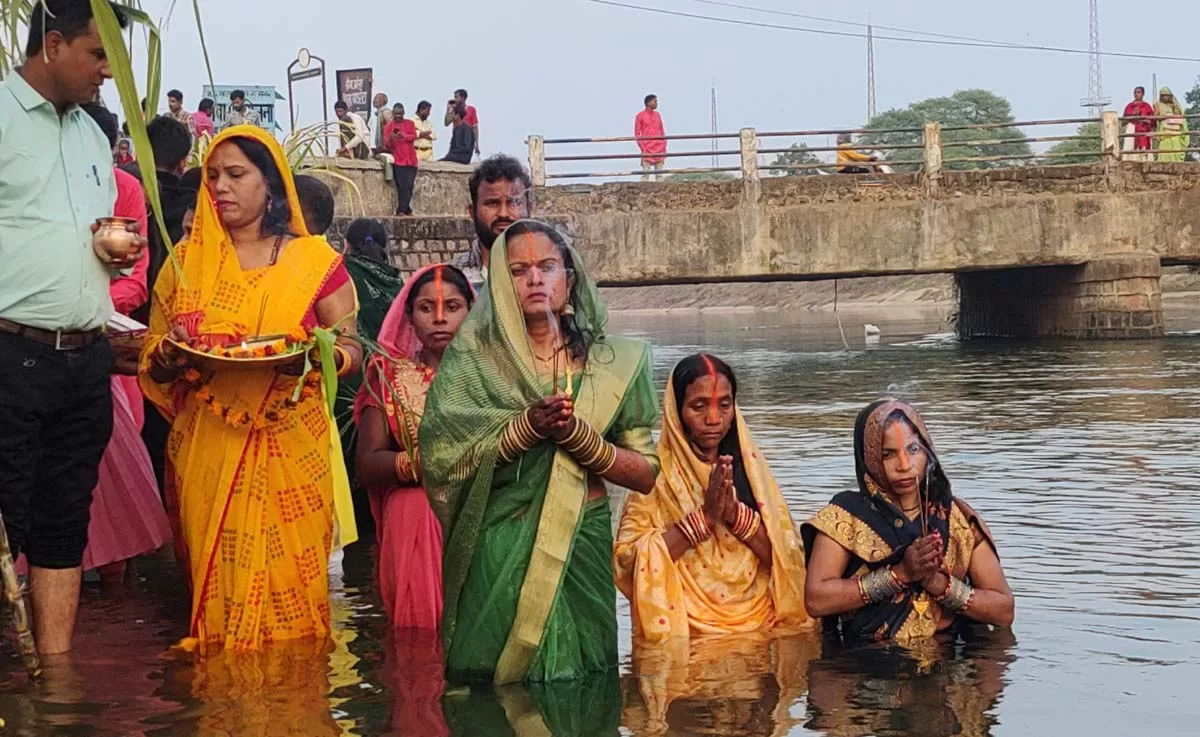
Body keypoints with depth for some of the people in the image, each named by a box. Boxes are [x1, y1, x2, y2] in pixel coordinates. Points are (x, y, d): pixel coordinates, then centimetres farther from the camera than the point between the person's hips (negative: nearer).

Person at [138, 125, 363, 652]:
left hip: (292, 447, -2)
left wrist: (317, 355, -18)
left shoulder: (315, 260, 4)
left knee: (289, 585, -4)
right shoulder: (187, 260, 10)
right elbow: (152, 357, 12)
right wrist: (165, 356, -12)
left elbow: (351, 349, 4)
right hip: (208, 449, 2)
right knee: (217, 583, 1)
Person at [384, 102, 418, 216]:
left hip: (410, 159, 2)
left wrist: (404, 136, -22)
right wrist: (390, 139, -23)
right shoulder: (389, 126, 6)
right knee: (401, 186, -8)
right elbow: (386, 144, 0)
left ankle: (402, 210, -5)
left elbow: (414, 136, -3)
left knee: (409, 185, -6)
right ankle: (405, 210, -6)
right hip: (398, 160, -2)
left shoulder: (409, 123, 11)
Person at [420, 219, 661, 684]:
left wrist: (576, 434, -12)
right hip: (497, 553, -1)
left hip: (582, 546, 1)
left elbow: (646, 474, 2)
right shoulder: (472, 357, 3)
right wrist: (528, 426, -18)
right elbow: (443, 457, -8)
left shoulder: (610, 362, 7)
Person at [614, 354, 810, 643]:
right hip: (683, 627, -3)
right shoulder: (655, 473, 1)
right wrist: (703, 517, -15)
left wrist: (736, 514, -12)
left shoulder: (750, 466, 10)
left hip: (759, 621, 3)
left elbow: (789, 556, 3)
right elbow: (627, 559, -10)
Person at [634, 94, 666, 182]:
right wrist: (643, 148, -10)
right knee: (646, 174, -8)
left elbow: (662, 132, 18)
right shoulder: (640, 116, 0)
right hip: (647, 150, -5)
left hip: (659, 149, 5)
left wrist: (664, 146, 8)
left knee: (659, 174, 3)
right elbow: (637, 134, -2)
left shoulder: (657, 115, 15)